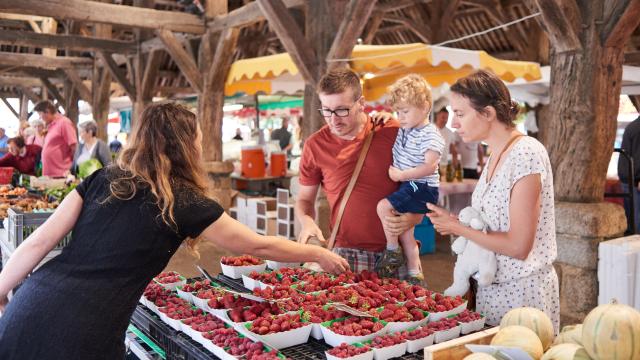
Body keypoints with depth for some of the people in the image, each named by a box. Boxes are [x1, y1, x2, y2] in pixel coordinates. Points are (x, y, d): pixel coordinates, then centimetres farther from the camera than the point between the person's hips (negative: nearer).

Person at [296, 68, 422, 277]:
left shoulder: (393, 133, -4)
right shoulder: (315, 145, -1)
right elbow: (304, 199, 9)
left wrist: (412, 218, -12)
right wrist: (307, 222, -12)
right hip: (346, 254, 0)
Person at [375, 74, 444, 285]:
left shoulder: (430, 136, -15)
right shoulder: (404, 130, 10)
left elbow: (429, 167, -25)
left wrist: (401, 175, -23)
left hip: (422, 189, -9)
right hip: (409, 188, 9)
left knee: (384, 206, -21)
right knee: (405, 231, 10)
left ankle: (392, 251, -4)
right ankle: (415, 274, 18)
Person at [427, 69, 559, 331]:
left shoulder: (526, 154, -19)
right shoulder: (496, 155, 7)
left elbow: (518, 246, -22)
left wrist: (458, 228, -14)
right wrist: (455, 224, -4)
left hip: (522, 292, -8)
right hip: (491, 288, 8)